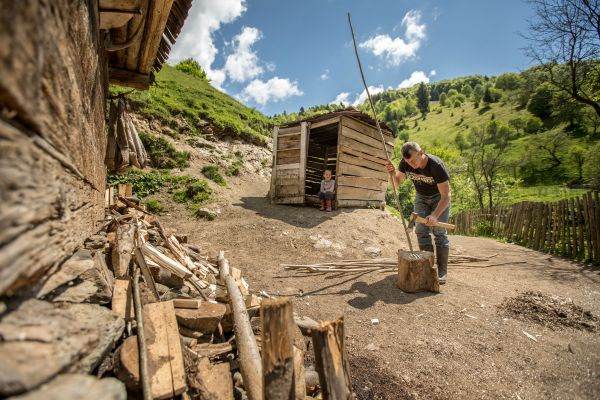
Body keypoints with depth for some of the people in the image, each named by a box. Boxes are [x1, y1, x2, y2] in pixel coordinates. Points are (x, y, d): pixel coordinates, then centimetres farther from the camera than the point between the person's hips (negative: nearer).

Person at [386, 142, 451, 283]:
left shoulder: (436, 165, -33)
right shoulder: (405, 163, -20)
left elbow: (446, 196, -31)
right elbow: (397, 182, -4)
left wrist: (435, 215, -43)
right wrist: (392, 173, -26)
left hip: (439, 197, -4)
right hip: (421, 197, 4)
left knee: (439, 231, -10)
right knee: (421, 231, -6)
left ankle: (442, 272, -2)